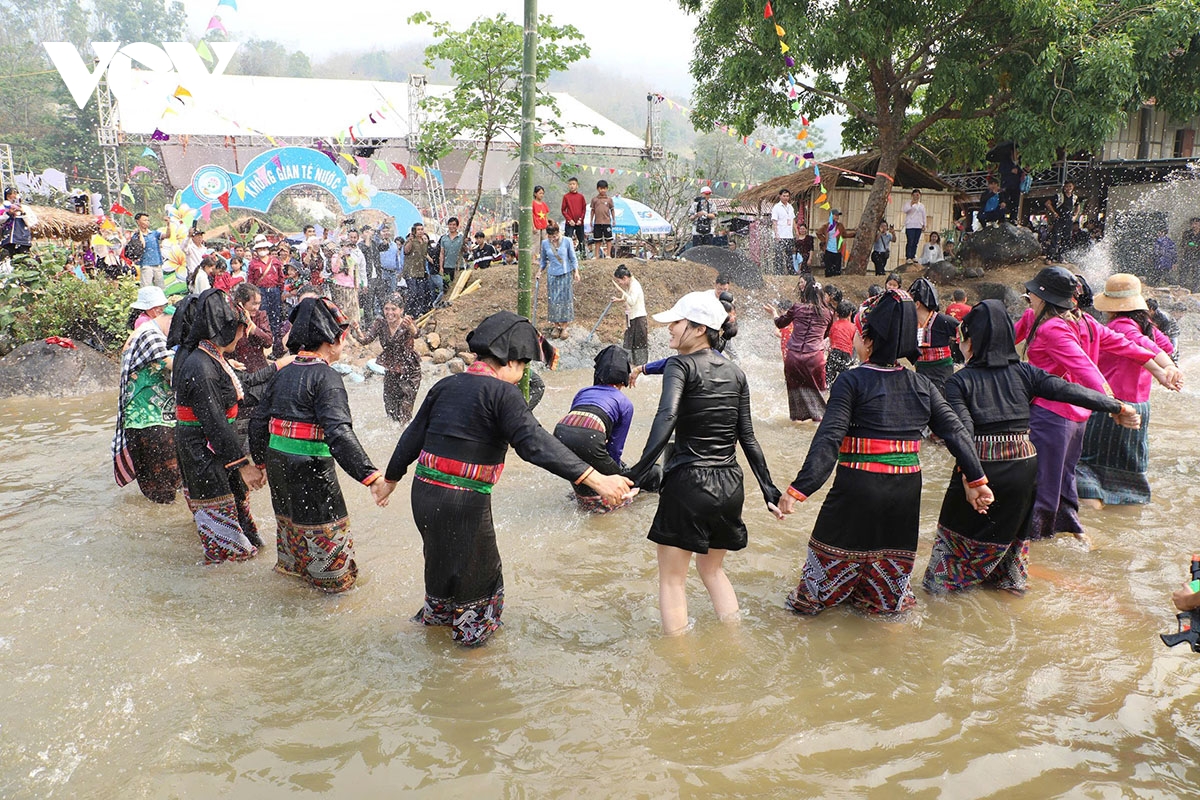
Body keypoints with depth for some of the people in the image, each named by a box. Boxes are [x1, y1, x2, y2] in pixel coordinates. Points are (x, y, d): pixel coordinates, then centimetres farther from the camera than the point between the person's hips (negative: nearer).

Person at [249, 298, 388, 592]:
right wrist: (371, 476, -34)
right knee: (328, 534, 3)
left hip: (277, 462, 9)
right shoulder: (326, 377, -17)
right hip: (310, 469, -9)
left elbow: (258, 421, 15)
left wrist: (259, 461, 28)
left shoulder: (284, 373, 8)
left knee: (290, 519, 28)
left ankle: (288, 568, 46)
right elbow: (339, 433, -28)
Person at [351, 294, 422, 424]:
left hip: (409, 371, -4)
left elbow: (415, 335, -41)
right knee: (390, 408, 13)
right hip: (390, 371, 4)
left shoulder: (407, 323, -19)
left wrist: (411, 327, -65)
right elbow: (366, 339, -17)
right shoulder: (380, 322, -8)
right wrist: (357, 331, -39)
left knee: (404, 414, -7)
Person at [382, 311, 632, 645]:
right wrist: (595, 479, -30)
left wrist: (391, 478, 29)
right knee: (478, 568, 16)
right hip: (464, 502, -7)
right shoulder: (502, 393, -14)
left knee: (442, 559, 30)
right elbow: (535, 443, -26)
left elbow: (413, 436, 14)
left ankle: (435, 615, 50)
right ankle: (474, 632, 33)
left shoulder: (445, 386, 8)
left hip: (424, 492, 7)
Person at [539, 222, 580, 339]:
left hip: (566, 274, -2)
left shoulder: (567, 242, -6)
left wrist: (576, 272, -3)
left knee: (565, 299, 0)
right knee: (553, 300, 0)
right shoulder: (545, 243, 0)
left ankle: (564, 327, 7)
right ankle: (555, 326, 8)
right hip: (552, 275, 2)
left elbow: (573, 258, 1)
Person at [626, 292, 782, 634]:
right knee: (713, 569, 26)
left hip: (688, 481, -6)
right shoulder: (735, 373, 9)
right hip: (729, 484, 6)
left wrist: (637, 474, -33)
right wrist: (769, 490, 13)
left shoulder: (680, 365, -9)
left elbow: (667, 417, -27)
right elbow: (748, 438, 9)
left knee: (672, 578, 8)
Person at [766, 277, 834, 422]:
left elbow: (780, 323, 16)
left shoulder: (798, 307, 1)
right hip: (815, 355, 0)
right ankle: (819, 414, 17)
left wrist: (774, 313, 36)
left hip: (794, 354, 0)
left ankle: (798, 415, 25)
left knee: (795, 385, 18)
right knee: (817, 386, 17)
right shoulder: (828, 313, 5)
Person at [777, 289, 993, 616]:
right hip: (906, 489, 4)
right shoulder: (920, 384, 3)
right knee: (892, 552, 21)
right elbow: (955, 432, 3)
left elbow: (828, 440, -19)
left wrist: (799, 489, -20)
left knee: (834, 548, 13)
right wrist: (976, 480, 10)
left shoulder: (852, 381, -12)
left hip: (858, 488, -4)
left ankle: (811, 598, 27)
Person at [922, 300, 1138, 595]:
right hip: (1024, 466, 4)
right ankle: (1011, 580, 40)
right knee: (1013, 526, 25)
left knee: (960, 527, 15)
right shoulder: (1023, 372, -1)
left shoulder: (959, 381, -11)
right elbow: (1068, 390, -5)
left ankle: (942, 583, 24)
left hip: (981, 467, -3)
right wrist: (1115, 407, 2)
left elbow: (963, 431, -20)